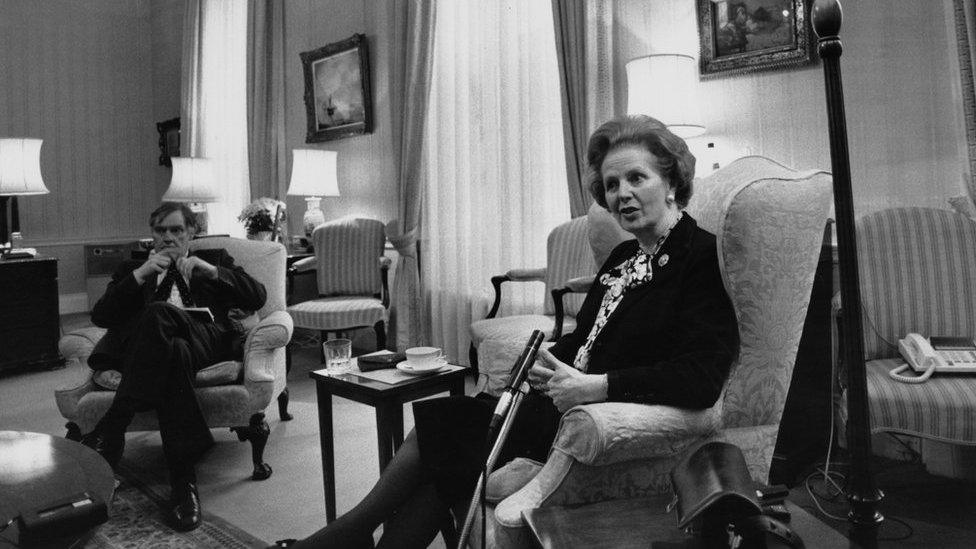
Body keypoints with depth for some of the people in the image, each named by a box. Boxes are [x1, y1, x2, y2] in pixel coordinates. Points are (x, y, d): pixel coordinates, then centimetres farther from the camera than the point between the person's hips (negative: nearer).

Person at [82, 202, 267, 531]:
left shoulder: (214, 258, 26)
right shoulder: (132, 267, 29)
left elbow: (257, 298, 11)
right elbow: (100, 316, 12)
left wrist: (212, 271, -2)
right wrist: (139, 275, 0)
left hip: (207, 342, -1)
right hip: (144, 351, 1)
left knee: (158, 312, -34)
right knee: (175, 351, -38)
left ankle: (110, 430, -33)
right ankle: (183, 480, -38)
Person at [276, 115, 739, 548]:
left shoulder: (704, 258, -10)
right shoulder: (623, 257, 17)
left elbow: (702, 378, -21)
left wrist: (597, 385, -24)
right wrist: (548, 360, -2)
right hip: (570, 400, 8)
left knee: (442, 426, -12)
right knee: (437, 421, -10)